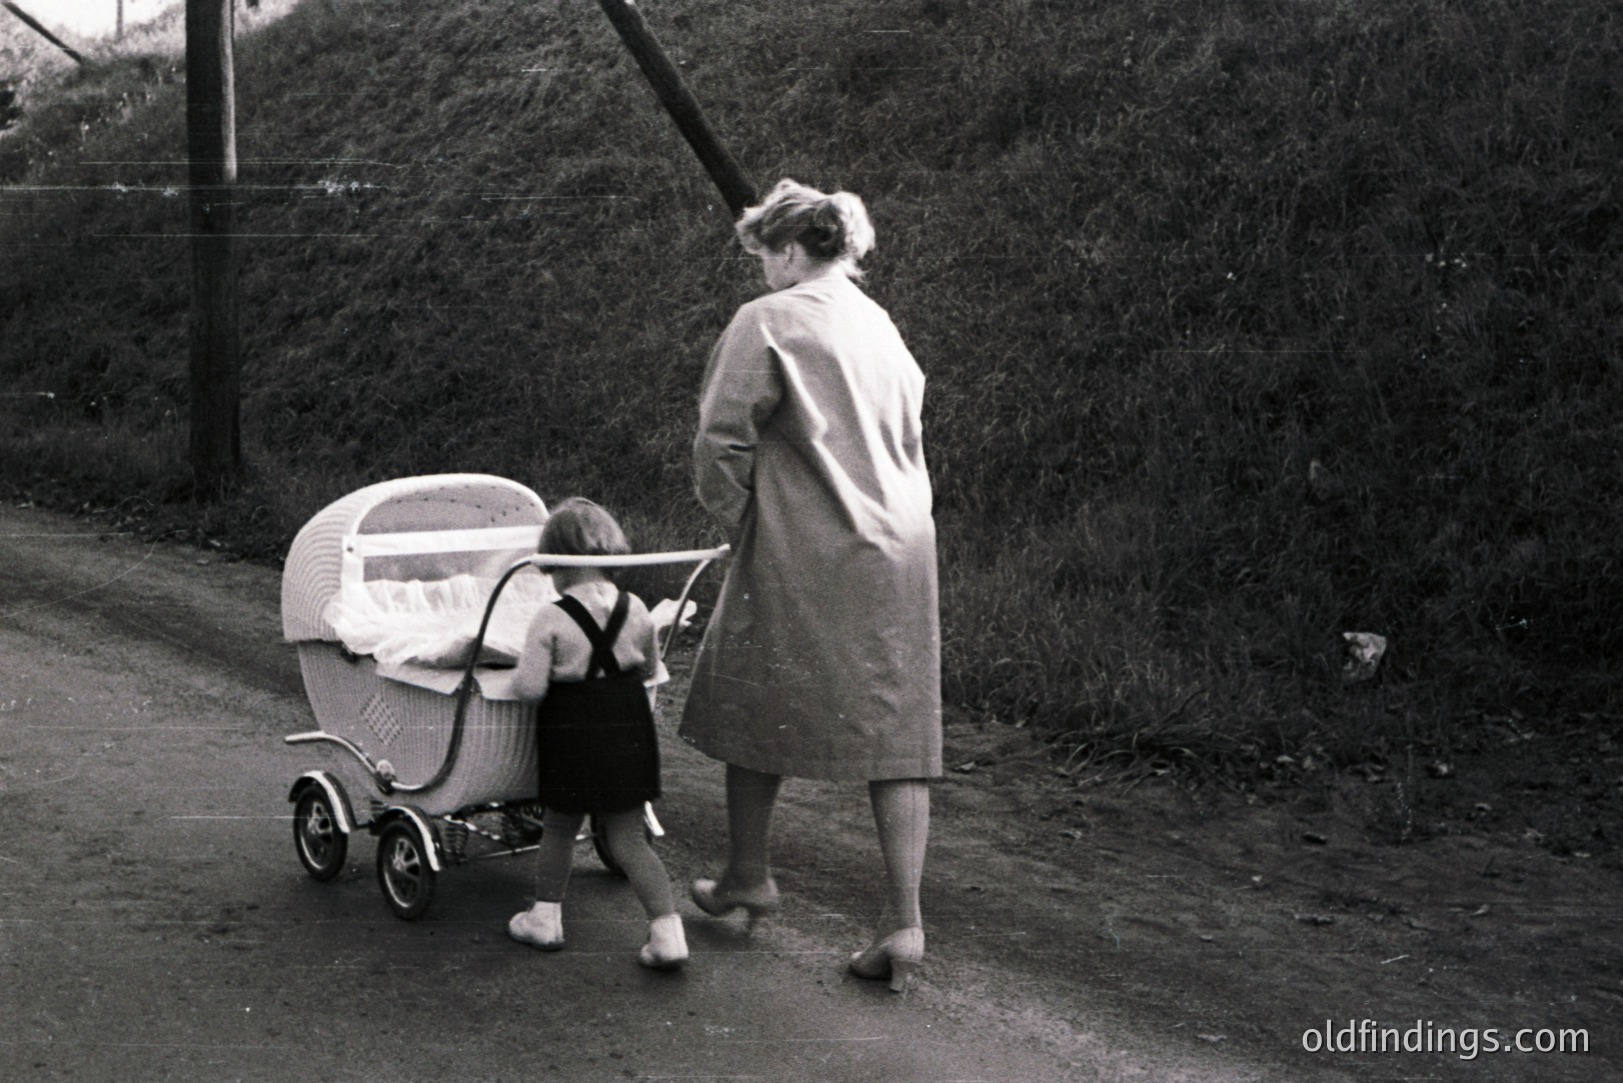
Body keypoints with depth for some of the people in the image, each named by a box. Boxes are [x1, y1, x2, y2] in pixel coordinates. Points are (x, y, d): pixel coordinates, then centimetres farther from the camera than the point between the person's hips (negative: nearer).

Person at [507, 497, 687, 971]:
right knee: (629, 838, 7)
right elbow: (650, 669, 12)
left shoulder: (551, 620, -14)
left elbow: (529, 687, -16)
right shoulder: (635, 610, -1)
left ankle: (545, 917, 30)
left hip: (571, 732, -3)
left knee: (558, 829, 17)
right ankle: (667, 929, -2)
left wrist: (519, 672, 5)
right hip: (629, 727, 3)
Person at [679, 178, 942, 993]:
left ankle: (748, 877, 28)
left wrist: (737, 520, 3)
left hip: (801, 558, -5)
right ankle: (904, 919, 0)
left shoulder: (769, 322, -7)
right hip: (900, 553, 6)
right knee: (895, 728, 4)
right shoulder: (881, 326, 14)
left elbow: (722, 440, -10)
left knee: (754, 708, 14)